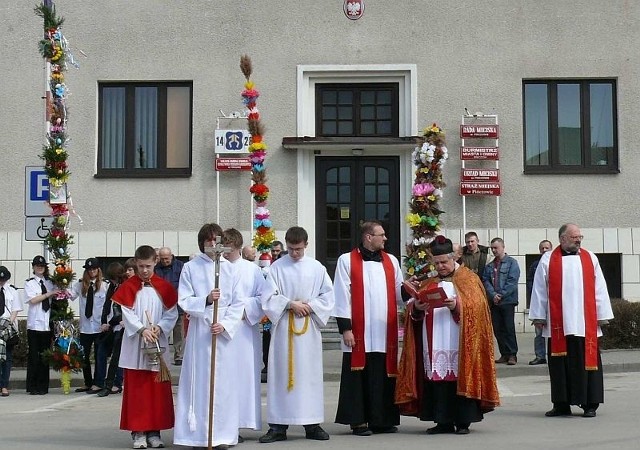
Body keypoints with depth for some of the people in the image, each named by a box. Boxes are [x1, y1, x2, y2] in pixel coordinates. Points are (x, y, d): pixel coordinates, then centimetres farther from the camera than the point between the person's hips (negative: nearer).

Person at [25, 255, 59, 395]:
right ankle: (32, 387, 5)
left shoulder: (49, 283, 12)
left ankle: (43, 386, 12)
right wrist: (50, 294, -14)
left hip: (47, 324, 3)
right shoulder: (29, 283, 2)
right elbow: (33, 300, -10)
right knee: (33, 356, -2)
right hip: (34, 324, -3)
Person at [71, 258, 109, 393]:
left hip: (99, 326, -4)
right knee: (84, 356, 13)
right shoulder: (80, 285, 7)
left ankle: (98, 383, 11)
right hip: (85, 326, 4)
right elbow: (71, 295, -6)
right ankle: (87, 383, 25)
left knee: (100, 356, 2)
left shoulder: (104, 286, -4)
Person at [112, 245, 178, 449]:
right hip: (135, 347, -1)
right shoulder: (128, 287, 1)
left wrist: (160, 327, -15)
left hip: (158, 345, 1)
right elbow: (127, 314, -6)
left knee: (158, 389, 3)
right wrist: (142, 329, -19)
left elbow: (172, 313, 2)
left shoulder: (164, 287, 4)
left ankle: (154, 431, 11)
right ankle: (138, 432, 6)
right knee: (136, 389, 1)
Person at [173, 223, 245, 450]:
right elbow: (184, 301, -1)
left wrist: (225, 325, -10)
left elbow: (238, 304, 5)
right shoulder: (190, 268, 5)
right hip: (199, 331, -1)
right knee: (199, 381, -1)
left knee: (224, 381, 0)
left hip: (225, 331, 1)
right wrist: (206, 300, -18)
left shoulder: (230, 269, 7)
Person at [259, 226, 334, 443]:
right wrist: (290, 304, -13)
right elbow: (268, 297, -3)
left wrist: (310, 306, -8)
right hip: (283, 328, -1)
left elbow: (328, 295, 6)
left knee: (310, 374, 5)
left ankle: (312, 423, 13)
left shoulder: (316, 268, 5)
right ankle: (278, 426, 5)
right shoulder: (277, 267, 0)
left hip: (309, 328, 1)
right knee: (281, 374, 0)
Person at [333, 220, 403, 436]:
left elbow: (398, 293, 13)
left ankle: (383, 420, 15)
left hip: (385, 331, 4)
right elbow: (342, 296, -4)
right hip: (359, 332, -4)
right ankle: (358, 421, 8)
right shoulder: (347, 261, 0)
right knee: (359, 377, 1)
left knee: (383, 377, 6)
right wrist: (345, 327, -9)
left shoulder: (391, 261, 14)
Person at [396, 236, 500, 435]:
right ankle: (443, 421, 5)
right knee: (437, 379, -1)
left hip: (459, 343, -4)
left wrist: (457, 305, -21)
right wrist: (416, 307, -9)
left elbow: (477, 305, -6)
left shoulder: (468, 279, 8)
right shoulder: (428, 282, 19)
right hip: (434, 345, 4)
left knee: (460, 378, -6)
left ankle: (463, 421, 1)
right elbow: (412, 309, 13)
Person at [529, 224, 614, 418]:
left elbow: (599, 289, 7)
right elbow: (539, 290, 4)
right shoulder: (548, 260, 5)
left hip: (585, 323, 1)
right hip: (558, 324, -1)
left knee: (587, 362, 1)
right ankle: (561, 404, 12)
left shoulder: (590, 258, 9)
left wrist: (602, 315, 3)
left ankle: (589, 404, 8)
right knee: (560, 364, 4)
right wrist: (539, 316, 1)